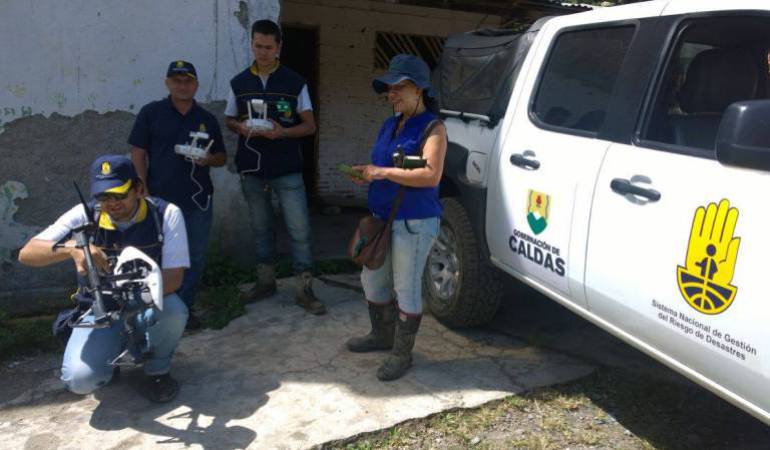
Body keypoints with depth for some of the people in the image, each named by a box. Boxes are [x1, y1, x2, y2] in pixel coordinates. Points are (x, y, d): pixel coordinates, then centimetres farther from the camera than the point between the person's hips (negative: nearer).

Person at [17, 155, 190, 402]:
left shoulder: (167, 214, -15)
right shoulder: (85, 215, -11)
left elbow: (173, 277, -19)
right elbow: (26, 254, -17)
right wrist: (72, 248, -38)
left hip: (147, 307, 0)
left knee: (173, 309, -36)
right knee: (80, 379, -24)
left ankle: (158, 370, -4)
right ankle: (115, 348, 13)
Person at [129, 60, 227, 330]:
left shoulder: (207, 119, 10)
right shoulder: (151, 113, 2)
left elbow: (222, 158, 14)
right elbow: (138, 154, 0)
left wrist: (209, 159, -10)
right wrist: (144, 193, -8)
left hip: (198, 201, 3)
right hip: (161, 200, -3)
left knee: (195, 257, 8)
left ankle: (184, 308, 23)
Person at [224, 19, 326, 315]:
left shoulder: (295, 82, -1)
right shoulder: (239, 83, 7)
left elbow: (310, 126, -1)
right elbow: (229, 120, 14)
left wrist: (282, 131, -19)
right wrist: (241, 128, -10)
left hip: (287, 170, -3)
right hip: (251, 169, 3)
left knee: (299, 230, -6)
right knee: (261, 228, 14)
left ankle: (304, 290, 2)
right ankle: (265, 282, 28)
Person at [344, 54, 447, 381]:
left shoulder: (431, 128, -12)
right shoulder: (390, 125, 13)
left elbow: (431, 175, -24)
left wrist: (382, 172, -24)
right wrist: (365, 174, 1)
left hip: (414, 222, -9)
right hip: (381, 217, 9)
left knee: (406, 288, 2)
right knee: (372, 279, 19)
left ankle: (402, 353, 19)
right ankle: (382, 335, 40)